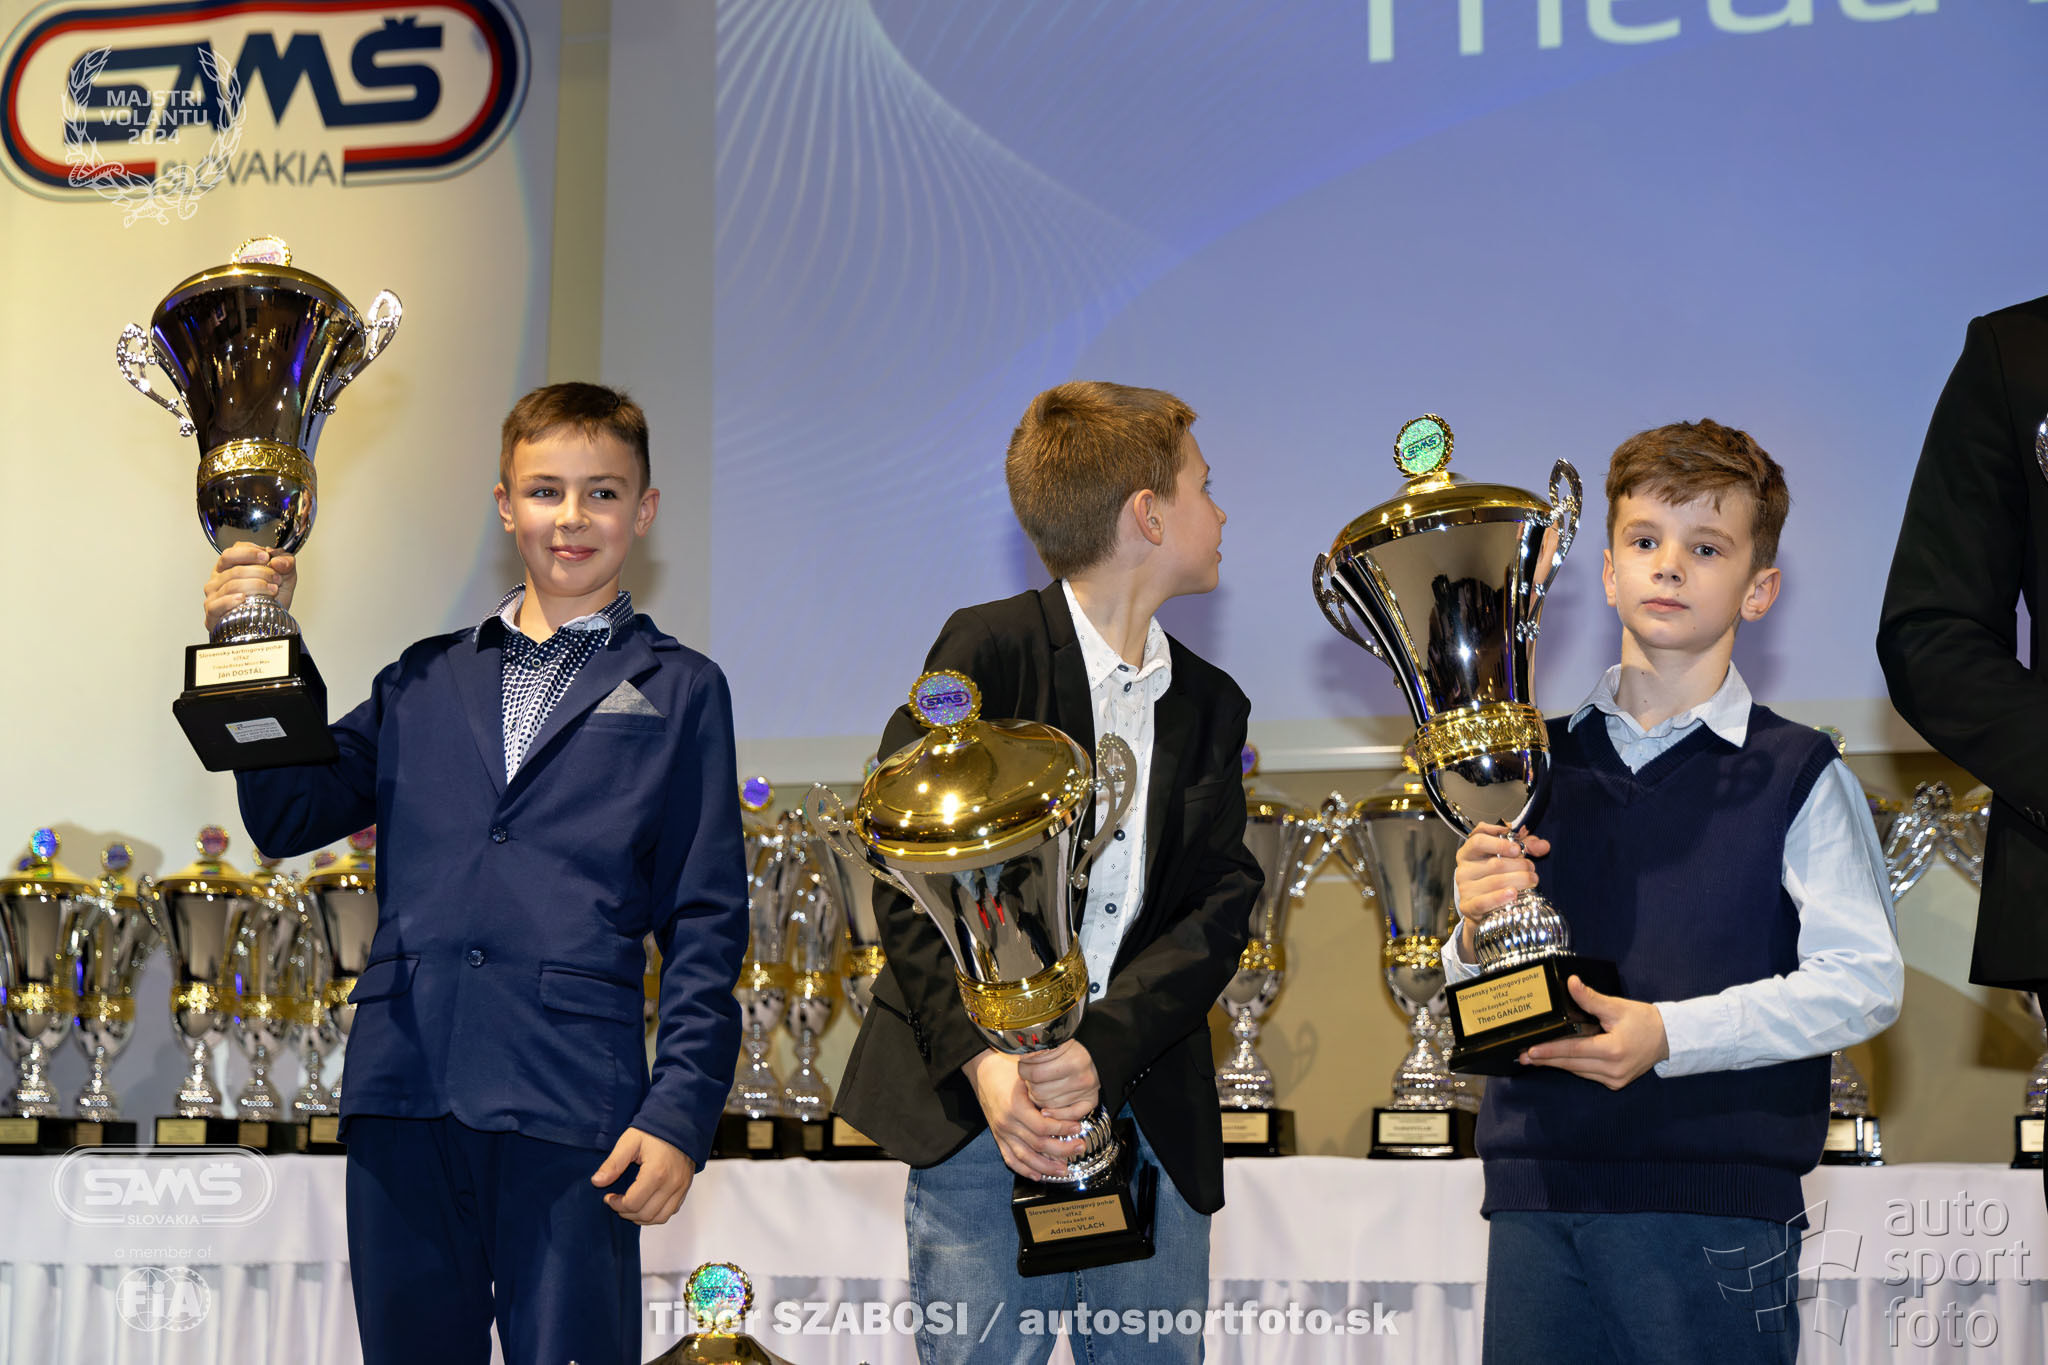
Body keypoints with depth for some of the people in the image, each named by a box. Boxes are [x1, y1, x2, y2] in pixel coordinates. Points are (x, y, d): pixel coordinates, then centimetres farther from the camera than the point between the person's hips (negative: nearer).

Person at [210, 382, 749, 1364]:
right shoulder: (425, 680, 18)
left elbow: (704, 923, 4)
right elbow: (287, 818, 13)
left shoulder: (679, 691, 9)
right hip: (403, 1096, 3)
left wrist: (680, 1113, -5)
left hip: (568, 1102, -3)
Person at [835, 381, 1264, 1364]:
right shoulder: (987, 651, -3)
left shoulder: (1210, 706, 13)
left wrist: (1100, 1051, -15)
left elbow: (1221, 907, 2)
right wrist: (982, 1060, -20)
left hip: (1149, 1109, 5)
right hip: (980, 1106, -4)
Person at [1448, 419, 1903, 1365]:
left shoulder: (1798, 776, 1)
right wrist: (1477, 931, -5)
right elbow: (1462, 1004, 17)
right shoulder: (1538, 765, 12)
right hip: (1537, 1193, 3)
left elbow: (1863, 982, -9)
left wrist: (1668, 1032, -17)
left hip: (1716, 1204, -3)